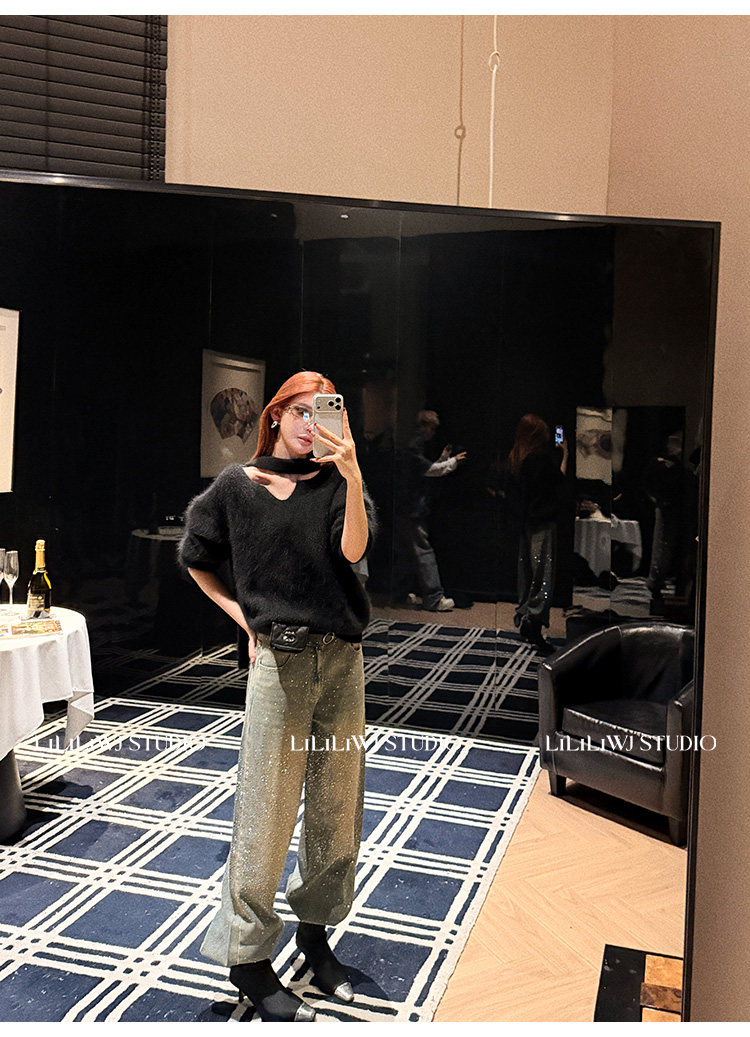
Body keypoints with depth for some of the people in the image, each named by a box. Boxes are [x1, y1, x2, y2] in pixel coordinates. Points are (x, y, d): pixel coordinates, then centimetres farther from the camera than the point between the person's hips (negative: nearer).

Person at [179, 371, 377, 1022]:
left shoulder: (336, 483, 4)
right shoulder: (238, 487, 2)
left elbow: (353, 548, -15)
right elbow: (196, 560, 15)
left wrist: (351, 471, -24)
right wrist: (241, 615, 5)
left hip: (343, 661, 3)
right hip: (280, 662, -2)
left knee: (337, 806, 12)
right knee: (268, 810, 3)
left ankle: (316, 929, 33)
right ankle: (247, 955, 21)